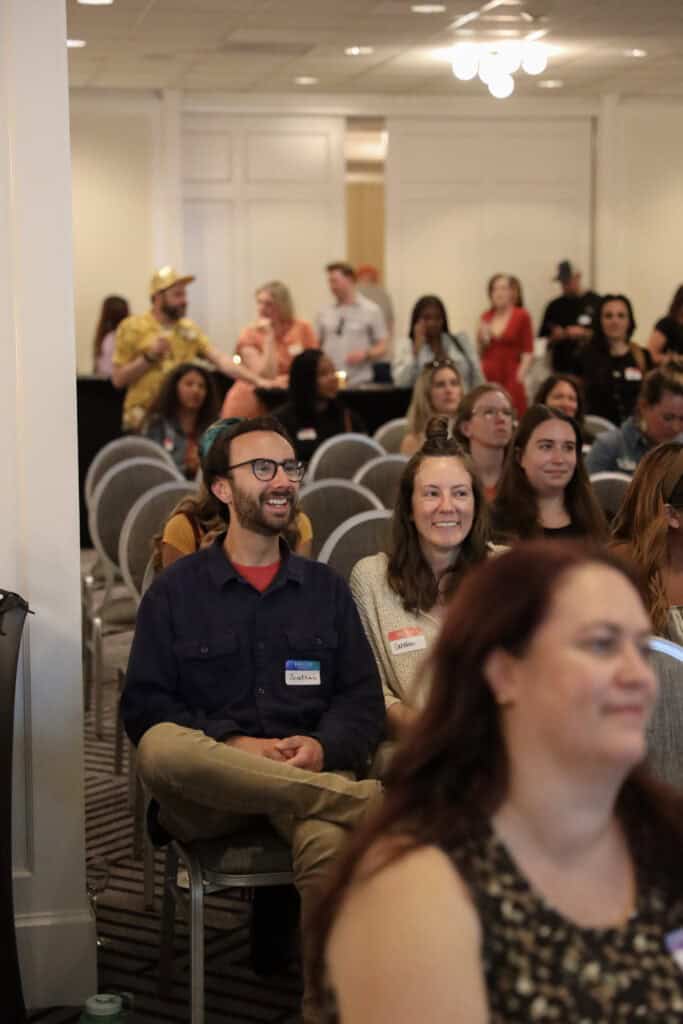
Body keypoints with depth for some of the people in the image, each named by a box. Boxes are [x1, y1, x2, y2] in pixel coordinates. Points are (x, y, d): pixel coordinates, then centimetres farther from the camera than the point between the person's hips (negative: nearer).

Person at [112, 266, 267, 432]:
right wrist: (150, 357, -13)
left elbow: (220, 359, 4)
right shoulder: (131, 328, 1)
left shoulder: (189, 329, 12)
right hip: (143, 421, -3)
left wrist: (257, 380, -6)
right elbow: (118, 379, -2)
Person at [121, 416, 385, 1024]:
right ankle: (368, 802, -30)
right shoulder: (176, 590, 12)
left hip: (311, 773, 0)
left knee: (329, 844, -37)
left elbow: (363, 699, 12)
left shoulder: (325, 588, 18)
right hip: (206, 794, 0)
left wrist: (321, 748, -11)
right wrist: (235, 746, -13)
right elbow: (144, 706, 3)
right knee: (162, 746, -36)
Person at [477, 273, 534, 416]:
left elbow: (528, 351, -2)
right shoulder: (486, 317, 12)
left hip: (510, 376, -3)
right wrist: (483, 339, -1)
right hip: (488, 376, 3)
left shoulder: (521, 316, 1)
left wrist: (520, 376, -9)